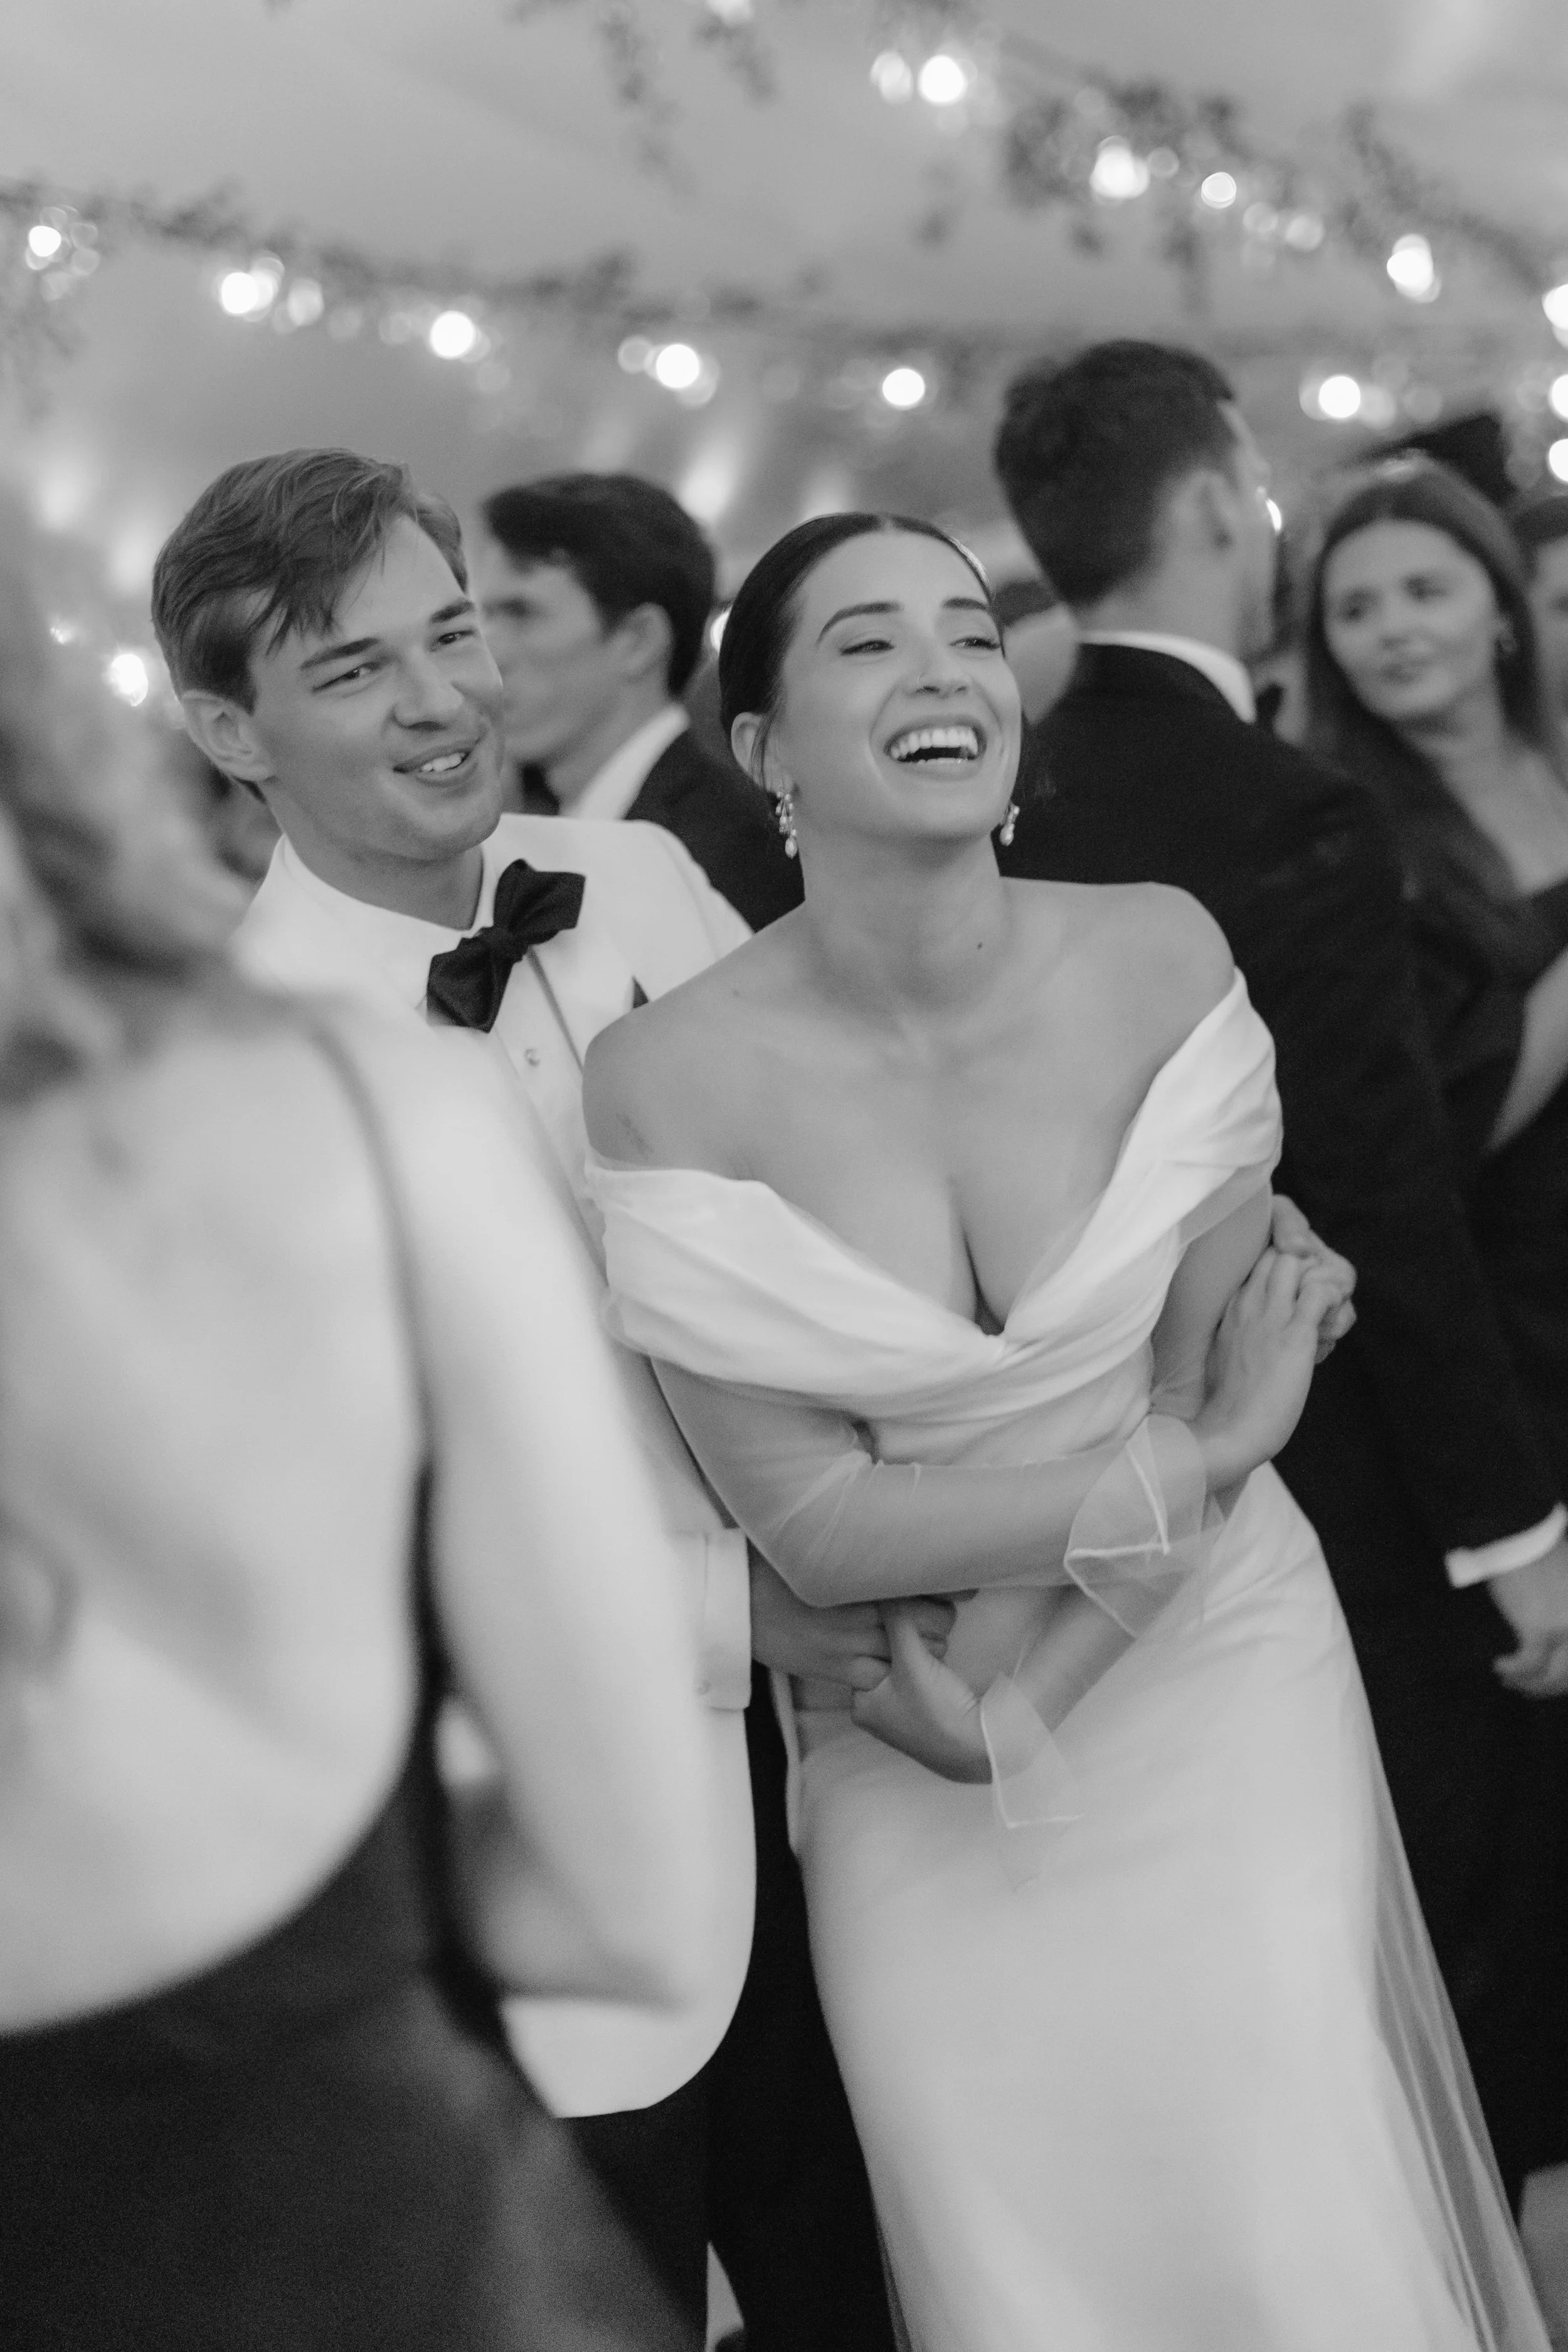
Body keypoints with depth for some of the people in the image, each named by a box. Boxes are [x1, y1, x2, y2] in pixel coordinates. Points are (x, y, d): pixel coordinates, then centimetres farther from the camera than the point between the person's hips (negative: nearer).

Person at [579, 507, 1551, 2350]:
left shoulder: (1159, 956, -9)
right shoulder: (663, 1081, -16)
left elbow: (1211, 1378, -6)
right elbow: (812, 1521, -14)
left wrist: (1010, 1703, -11)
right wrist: (1186, 1462, -17)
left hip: (1212, 1683, 1)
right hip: (922, 1774, -1)